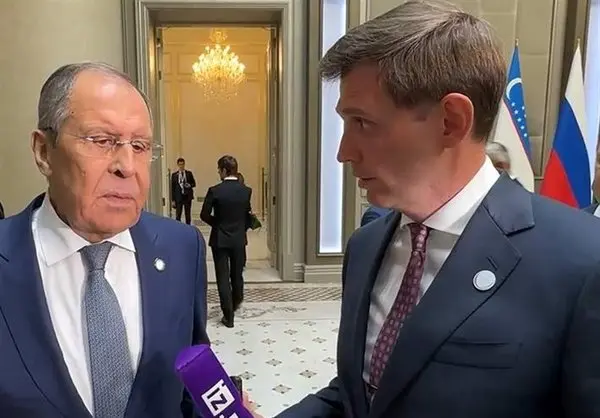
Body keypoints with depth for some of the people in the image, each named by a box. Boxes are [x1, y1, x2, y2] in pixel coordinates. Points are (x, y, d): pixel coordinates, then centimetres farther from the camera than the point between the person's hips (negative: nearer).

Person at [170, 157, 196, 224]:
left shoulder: (189, 173, 6)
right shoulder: (174, 175, 3)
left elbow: (194, 183, 11)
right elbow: (172, 188, 2)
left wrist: (189, 185, -14)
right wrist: (173, 200, -3)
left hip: (187, 196, 1)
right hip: (178, 197, -1)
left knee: (188, 214, 7)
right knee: (178, 215, -1)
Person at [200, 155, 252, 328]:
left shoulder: (214, 190, -14)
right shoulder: (246, 191, -6)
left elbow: (204, 215, -9)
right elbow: (248, 215, 1)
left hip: (220, 239, -3)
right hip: (239, 239, 3)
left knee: (223, 277, 4)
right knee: (237, 274, 21)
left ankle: (228, 316, 6)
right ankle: (236, 302, 44)